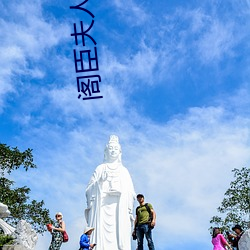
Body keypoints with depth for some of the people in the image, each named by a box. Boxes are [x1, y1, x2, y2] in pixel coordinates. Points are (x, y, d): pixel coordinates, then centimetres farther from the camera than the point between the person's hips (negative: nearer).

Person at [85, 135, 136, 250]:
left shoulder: (124, 170, 18)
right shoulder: (100, 168, 14)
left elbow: (130, 193, 12)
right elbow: (90, 189, 9)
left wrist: (129, 211, 3)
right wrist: (100, 181, -9)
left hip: (120, 209, 2)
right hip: (102, 207, -1)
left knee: (120, 235, -10)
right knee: (102, 236, -13)